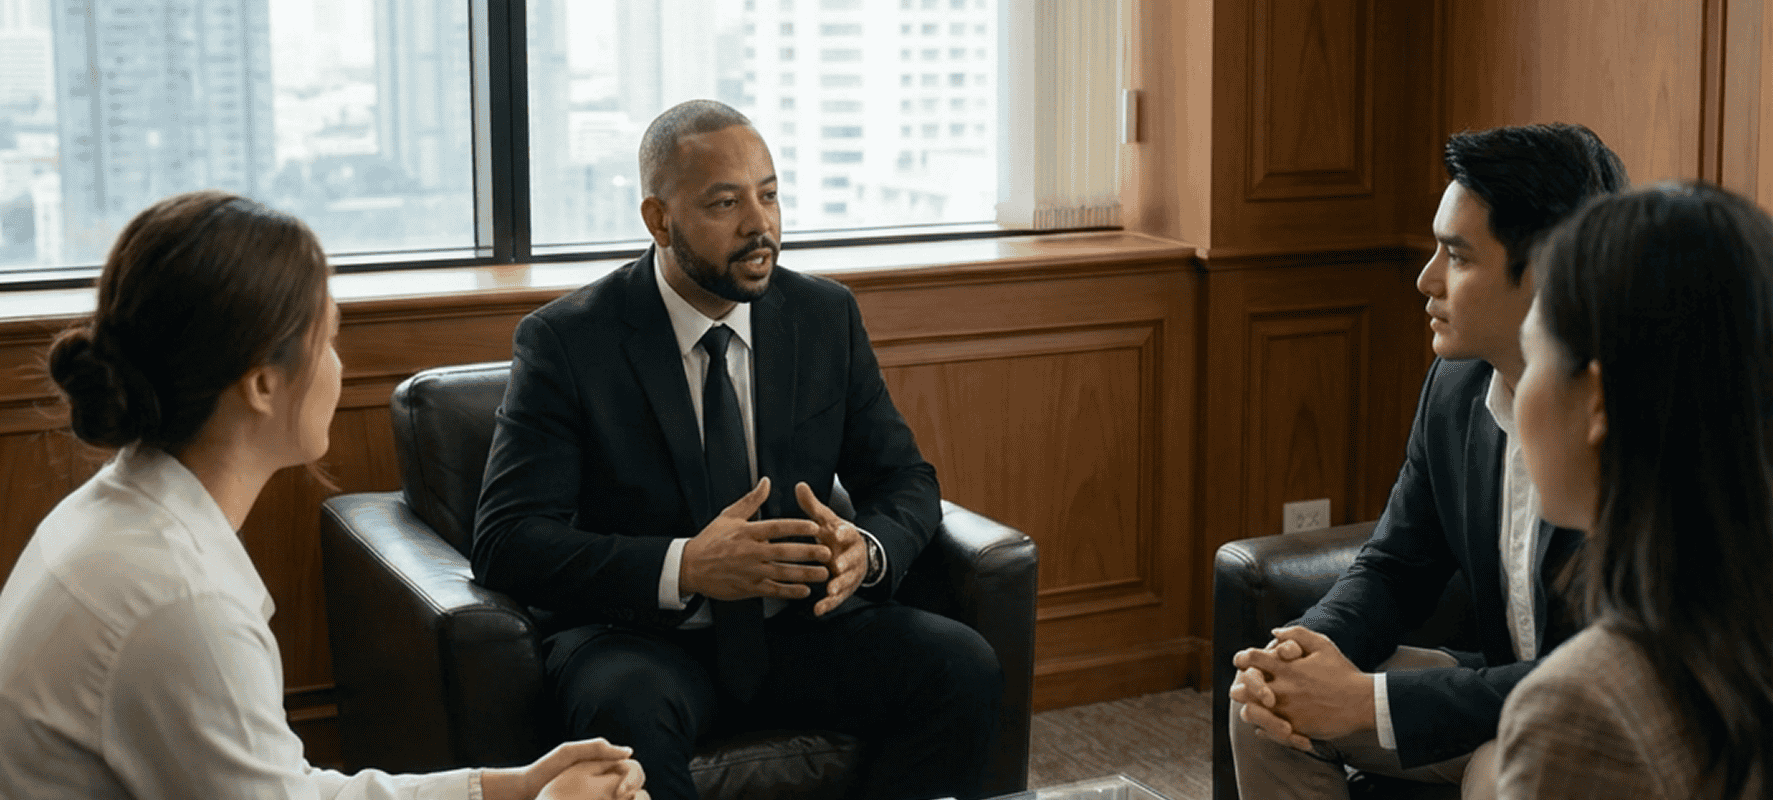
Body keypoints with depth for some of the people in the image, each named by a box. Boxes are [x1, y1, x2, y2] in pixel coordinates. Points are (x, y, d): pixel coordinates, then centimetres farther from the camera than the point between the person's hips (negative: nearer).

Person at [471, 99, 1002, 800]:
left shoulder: (826, 315, 5)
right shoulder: (565, 342, -8)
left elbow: (904, 480, 10)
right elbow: (505, 543, -14)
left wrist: (866, 550, -16)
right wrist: (686, 567, -28)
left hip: (801, 621, 4)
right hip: (644, 634, -4)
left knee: (965, 671, -21)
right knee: (626, 711, -38)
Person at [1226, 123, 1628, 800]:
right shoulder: (1455, 387, -3)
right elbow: (1394, 567, 6)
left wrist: (1371, 700, -27)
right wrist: (1307, 653, -16)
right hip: (1498, 686, 7)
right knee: (1265, 703, -7)